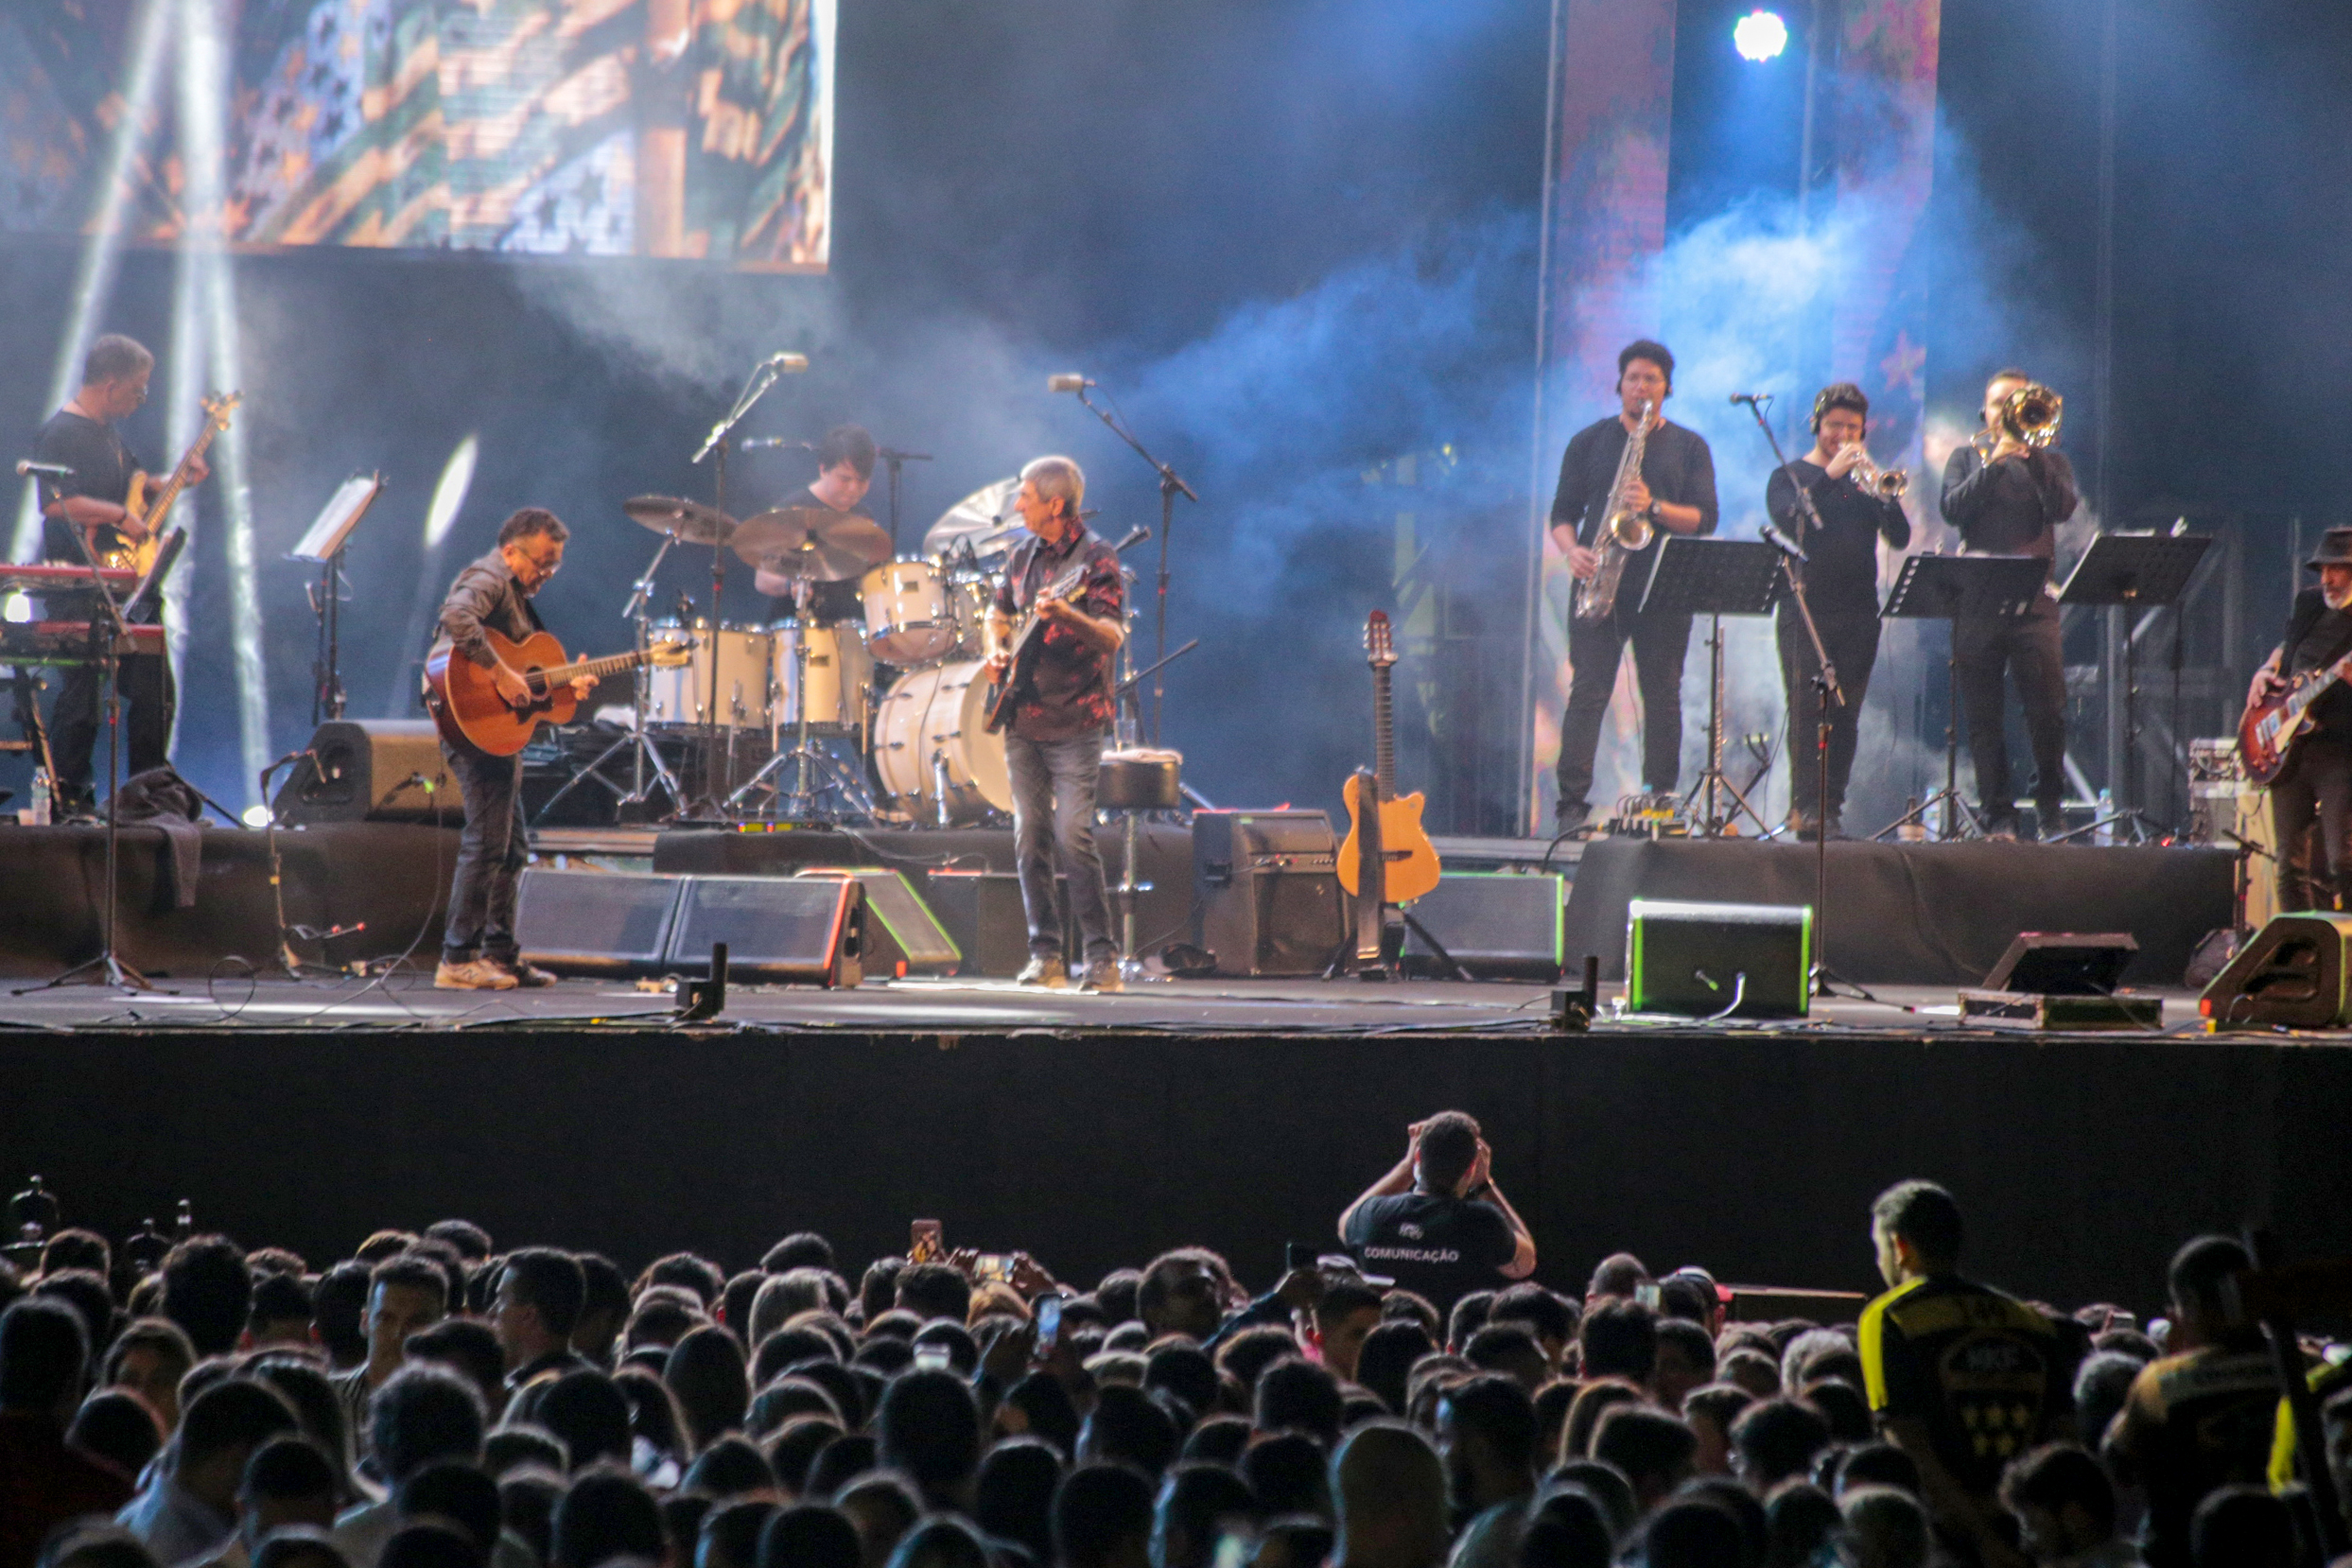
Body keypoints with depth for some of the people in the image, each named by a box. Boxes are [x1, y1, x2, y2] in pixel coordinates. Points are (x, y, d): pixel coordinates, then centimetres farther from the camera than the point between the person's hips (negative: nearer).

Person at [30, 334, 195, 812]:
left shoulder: (109, 432, 16)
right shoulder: (61, 434, -15)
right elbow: (56, 503, -27)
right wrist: (120, 516, -24)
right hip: (79, 590, -10)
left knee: (155, 689, 11)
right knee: (84, 692, -9)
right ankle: (67, 800, -2)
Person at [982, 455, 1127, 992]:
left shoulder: (1095, 558, -8)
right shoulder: (1024, 556, 12)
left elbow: (1113, 637, -18)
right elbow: (999, 612, 28)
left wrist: (1067, 615, -36)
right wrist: (996, 650, 7)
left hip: (1074, 721, -6)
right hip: (1023, 720, 7)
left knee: (1072, 835, -13)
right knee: (1030, 836, 4)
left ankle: (1102, 957, -9)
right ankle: (1046, 956, 9)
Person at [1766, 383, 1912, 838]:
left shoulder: (1865, 477, 15)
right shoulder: (1790, 476, 8)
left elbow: (1900, 538, 4)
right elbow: (1788, 520, -13)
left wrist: (1882, 494, -14)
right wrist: (1830, 475, -18)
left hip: (1858, 613, 3)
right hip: (1806, 609, -3)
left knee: (1845, 715, -1)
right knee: (1807, 709, -11)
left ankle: (1831, 807, 1)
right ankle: (1806, 805, -15)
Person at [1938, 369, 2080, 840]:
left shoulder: (2049, 461, 14)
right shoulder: (1968, 458, 15)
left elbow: (2062, 507, -6)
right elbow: (1953, 509, -3)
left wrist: (2031, 453, -10)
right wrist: (1994, 462, -9)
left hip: (2034, 601, -1)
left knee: (2047, 712, -8)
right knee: (1982, 717, -1)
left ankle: (2050, 810, 6)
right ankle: (1998, 815, 3)